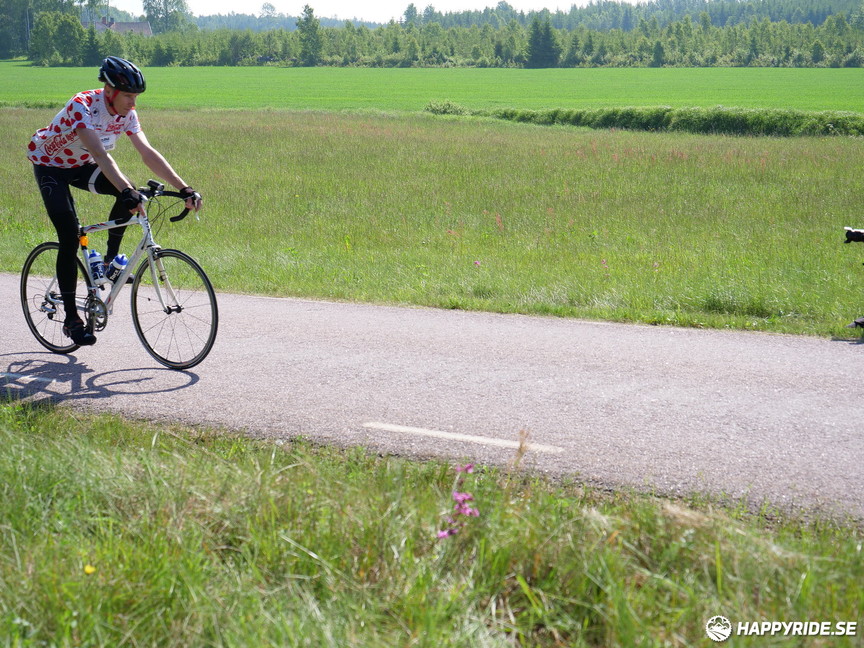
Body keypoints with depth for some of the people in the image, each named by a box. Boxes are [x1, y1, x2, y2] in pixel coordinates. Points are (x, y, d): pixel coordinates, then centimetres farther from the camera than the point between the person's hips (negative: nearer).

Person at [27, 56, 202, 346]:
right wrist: (126, 190, -58)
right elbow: (99, 153, -46)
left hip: (80, 165, 6)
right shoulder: (82, 106, -34)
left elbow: (148, 153, -18)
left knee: (130, 193, -23)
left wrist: (184, 188, -28)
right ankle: (71, 318, -8)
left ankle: (110, 259, -3)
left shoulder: (126, 113, -14)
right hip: (50, 165, -6)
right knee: (70, 238, -16)